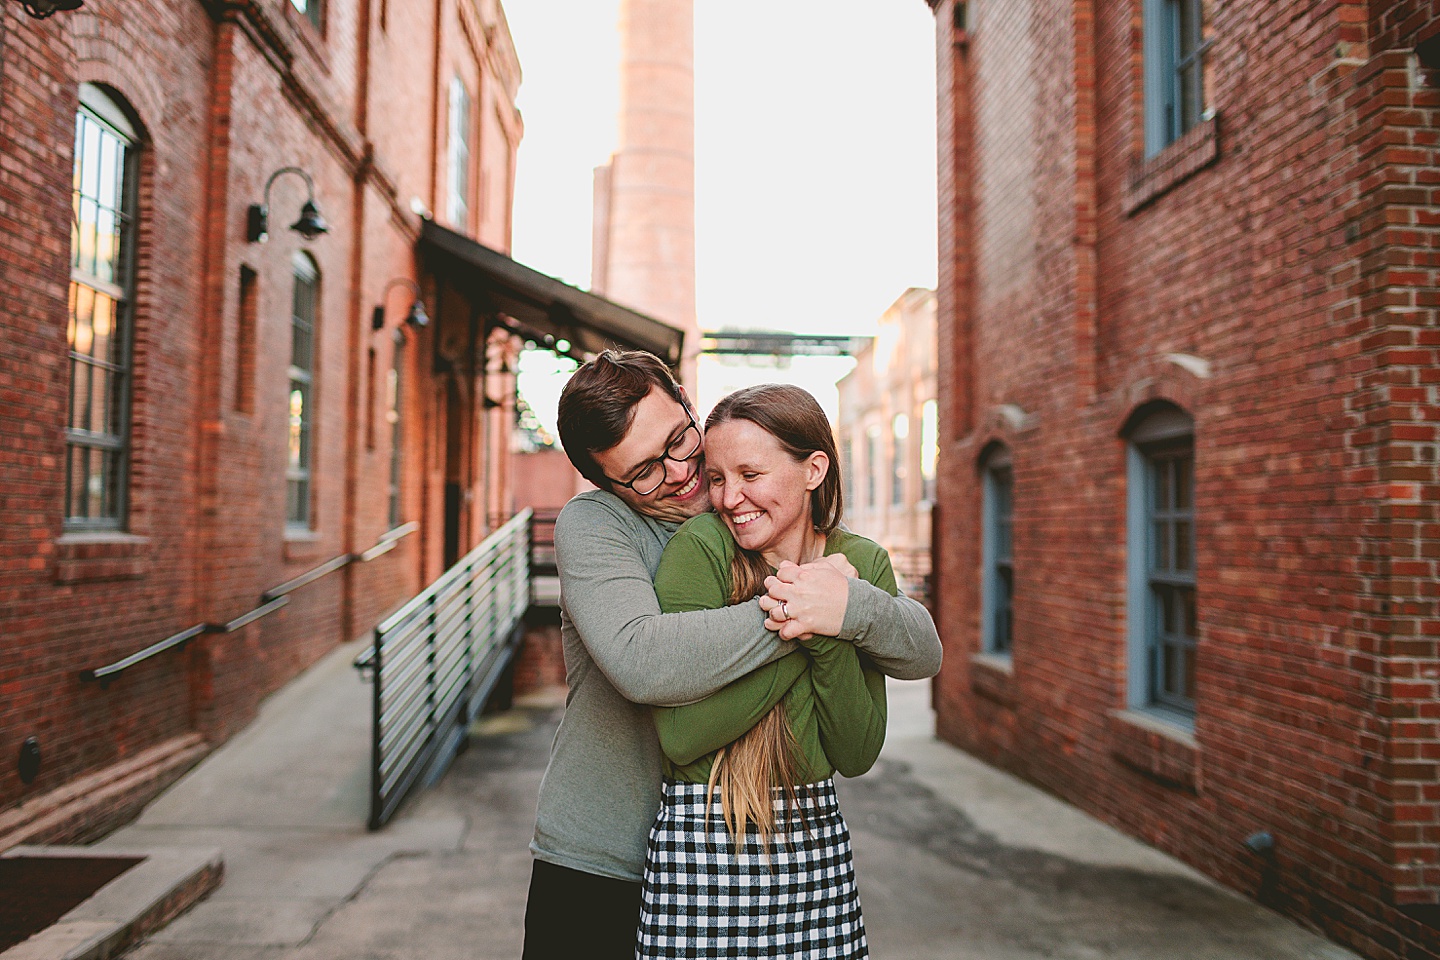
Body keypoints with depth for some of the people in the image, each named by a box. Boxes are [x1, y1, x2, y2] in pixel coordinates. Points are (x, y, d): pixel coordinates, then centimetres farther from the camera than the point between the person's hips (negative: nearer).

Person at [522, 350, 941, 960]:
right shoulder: (592, 524, -12)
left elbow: (925, 652, -6)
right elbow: (641, 662, -32)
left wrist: (854, 606, -27)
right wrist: (791, 616, -28)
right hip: (595, 870, -2)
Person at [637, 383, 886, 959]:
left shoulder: (863, 565, -2)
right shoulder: (699, 548, -13)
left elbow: (858, 755, -4)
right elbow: (681, 735, -20)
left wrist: (829, 634, -18)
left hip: (818, 843, 4)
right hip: (703, 846, -3)